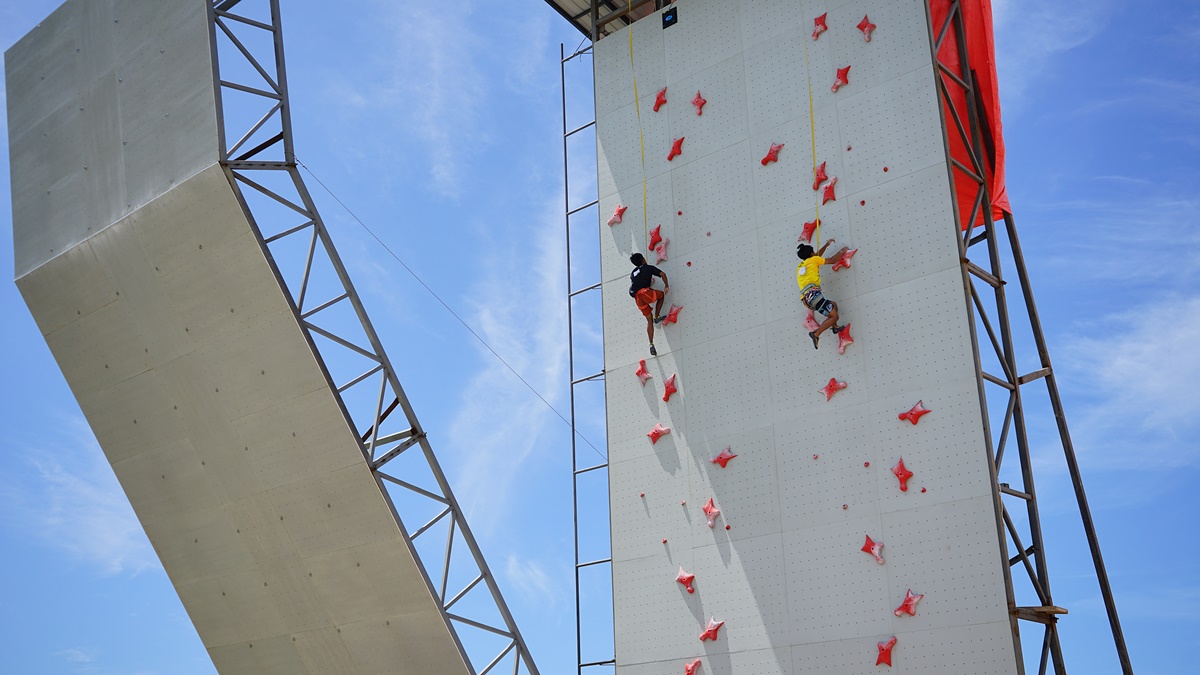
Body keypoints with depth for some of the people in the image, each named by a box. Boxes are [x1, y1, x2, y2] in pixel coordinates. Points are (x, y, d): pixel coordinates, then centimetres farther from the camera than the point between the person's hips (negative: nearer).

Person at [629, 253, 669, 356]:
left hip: (637, 298, 5)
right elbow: (662, 274, 5)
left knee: (649, 320, 11)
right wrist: (666, 286, 13)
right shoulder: (648, 267, 14)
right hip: (644, 292, -5)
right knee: (661, 294, 25)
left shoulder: (633, 273, 29)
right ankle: (657, 316, 11)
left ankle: (651, 344, 1)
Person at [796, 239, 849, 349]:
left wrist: (826, 245, 50)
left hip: (806, 298, 8)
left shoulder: (800, 266, 29)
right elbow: (832, 260, 13)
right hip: (812, 293, -8)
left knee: (833, 305, 28)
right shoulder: (813, 260, 9)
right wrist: (841, 251, 30)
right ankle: (816, 334, -25)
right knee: (834, 316, -11)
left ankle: (835, 327, 18)